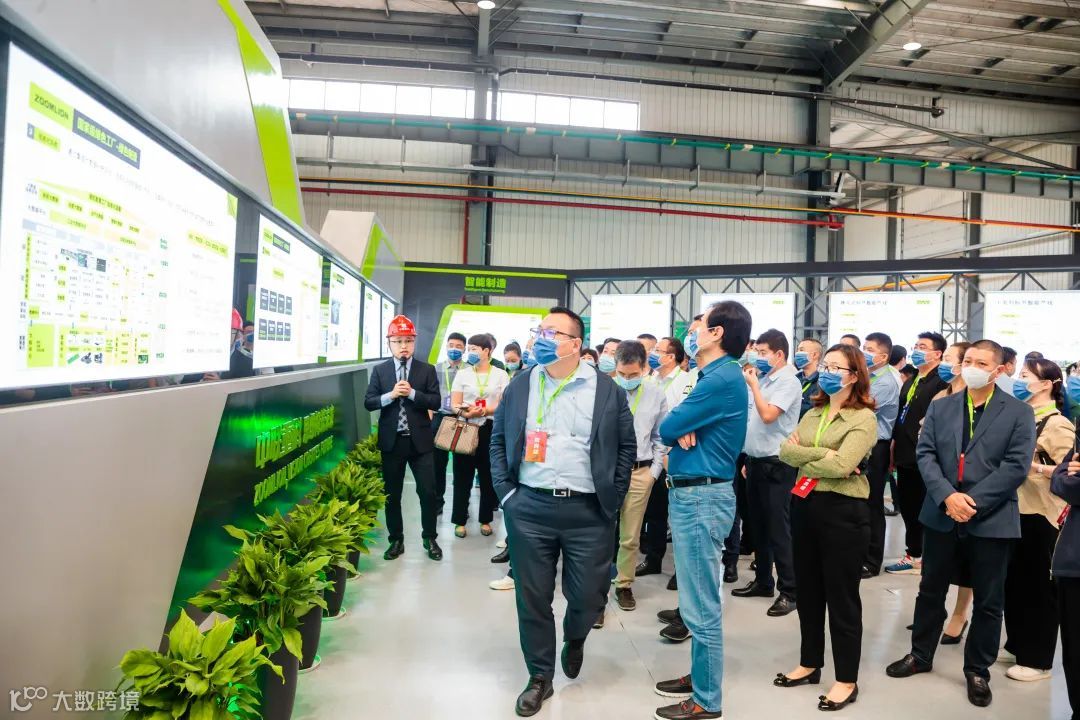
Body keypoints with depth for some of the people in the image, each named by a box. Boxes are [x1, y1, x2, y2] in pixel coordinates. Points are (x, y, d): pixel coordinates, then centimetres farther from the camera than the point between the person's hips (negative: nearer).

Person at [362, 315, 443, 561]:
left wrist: (412, 393, -19)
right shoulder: (379, 370, 4)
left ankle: (429, 538, 19)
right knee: (392, 493, 10)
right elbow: (368, 402, -1)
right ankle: (396, 540, 25)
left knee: (428, 491, 0)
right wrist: (390, 395, -17)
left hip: (420, 440, -1)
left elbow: (436, 402, -5)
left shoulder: (427, 370, 1)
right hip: (391, 441, 1)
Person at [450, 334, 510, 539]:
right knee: (463, 475, 3)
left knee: (488, 476, 6)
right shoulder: (462, 374, 7)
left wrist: (484, 410, -19)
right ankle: (460, 520, 14)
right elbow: (454, 404, 3)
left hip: (490, 430, -1)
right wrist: (465, 412, -19)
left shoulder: (500, 375, 3)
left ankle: (486, 520, 20)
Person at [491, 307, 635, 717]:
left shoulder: (607, 390, -1)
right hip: (529, 508, 1)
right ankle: (540, 676, 29)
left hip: (588, 511, -1)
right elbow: (498, 441, 10)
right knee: (532, 597, 9)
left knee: (589, 597, 7)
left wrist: (613, 497, 0)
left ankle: (574, 639, 42)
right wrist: (505, 492, 2)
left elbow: (626, 446, 5)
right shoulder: (520, 386, 4)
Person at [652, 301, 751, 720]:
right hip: (695, 494, 10)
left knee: (701, 606, 1)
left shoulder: (722, 379, -19)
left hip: (700, 497, -10)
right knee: (698, 600, 20)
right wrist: (684, 431, -9)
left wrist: (678, 429, 3)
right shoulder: (717, 375, 13)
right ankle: (700, 676, 35)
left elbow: (666, 428, -18)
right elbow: (677, 427, 12)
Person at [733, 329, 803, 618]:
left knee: (778, 528, -3)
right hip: (756, 461, 8)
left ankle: (788, 591, 6)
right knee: (758, 524, 15)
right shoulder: (763, 380, 11)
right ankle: (763, 581, 27)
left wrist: (752, 384, -14)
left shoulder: (788, 382, -11)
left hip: (775, 464, -8)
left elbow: (768, 415, -24)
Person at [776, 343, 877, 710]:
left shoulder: (864, 418, -10)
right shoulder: (813, 413, 11)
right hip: (805, 506, 7)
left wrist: (803, 455, -8)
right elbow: (785, 450, -3)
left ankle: (847, 680, 19)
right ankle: (810, 664, 32)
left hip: (842, 511, -7)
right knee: (808, 591, 17)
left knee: (842, 596, 5)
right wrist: (822, 453, -16)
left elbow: (840, 466, -23)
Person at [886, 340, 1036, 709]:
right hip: (942, 516, 3)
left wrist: (973, 501, -19)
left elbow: (1016, 467, -12)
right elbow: (925, 454, -2)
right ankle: (921, 654, 32)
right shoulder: (940, 407, 6)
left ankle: (977, 671, 27)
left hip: (991, 521, -2)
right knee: (930, 591, 15)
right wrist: (947, 496, -17)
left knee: (988, 602, 10)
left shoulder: (1019, 412, -3)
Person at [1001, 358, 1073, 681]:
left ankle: (1038, 660, 16)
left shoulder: (1057, 424, -13)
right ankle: (1018, 646, 30)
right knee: (1013, 582, 16)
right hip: (1013, 510, 8)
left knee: (1038, 587, 4)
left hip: (1039, 515, -7)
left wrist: (1035, 467, -30)